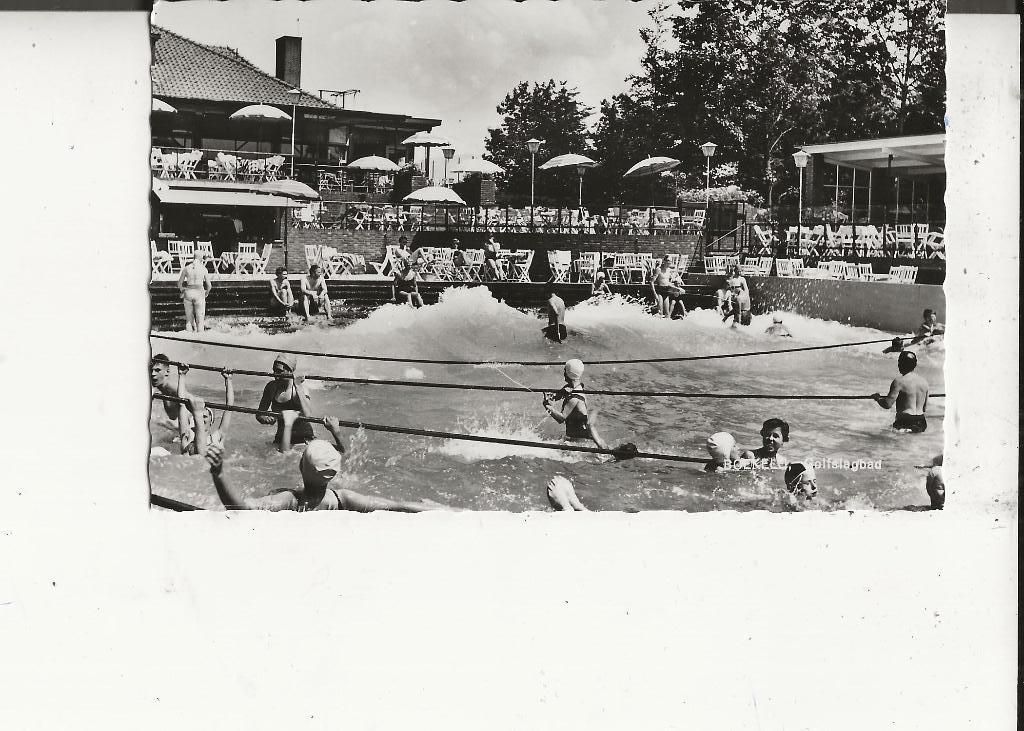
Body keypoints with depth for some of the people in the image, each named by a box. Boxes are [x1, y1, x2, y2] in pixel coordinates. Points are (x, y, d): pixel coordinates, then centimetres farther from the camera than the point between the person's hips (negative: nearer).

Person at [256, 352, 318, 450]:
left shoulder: (301, 388, -15)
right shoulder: (271, 387, -2)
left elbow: (307, 415, -31)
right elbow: (259, 414, 7)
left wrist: (298, 387, -31)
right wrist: (266, 419, -17)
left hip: (302, 438, -4)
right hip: (281, 437, 4)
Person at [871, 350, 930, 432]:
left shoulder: (899, 381, -8)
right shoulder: (924, 382, 12)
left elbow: (888, 404, -12)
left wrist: (877, 398, 8)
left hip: (906, 423, -6)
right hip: (921, 423, 6)